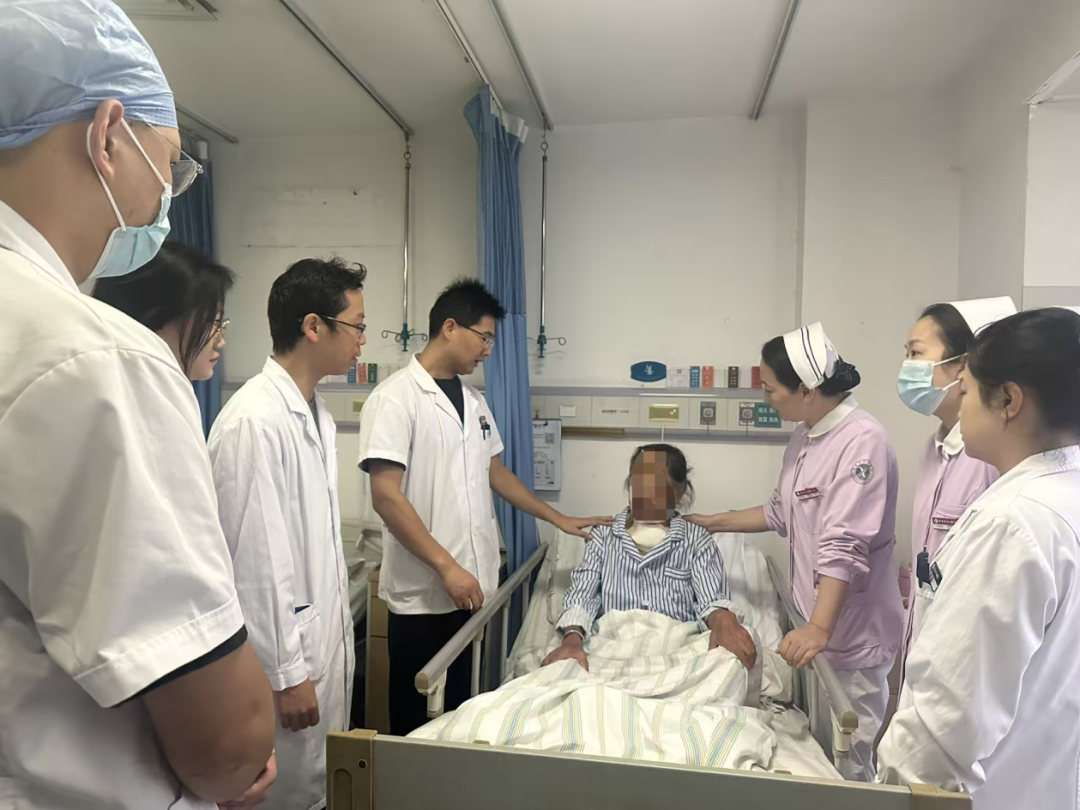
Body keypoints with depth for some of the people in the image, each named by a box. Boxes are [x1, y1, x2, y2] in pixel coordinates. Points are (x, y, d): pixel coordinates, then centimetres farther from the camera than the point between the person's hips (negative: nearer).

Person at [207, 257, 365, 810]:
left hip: (325, 639, 9)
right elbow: (256, 562, -22)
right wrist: (288, 672, -16)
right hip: (285, 653, -9)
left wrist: (338, 633, 17)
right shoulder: (254, 421, -22)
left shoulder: (317, 415, 7)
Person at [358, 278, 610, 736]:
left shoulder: (474, 399, 11)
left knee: (461, 710, 18)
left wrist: (557, 518, 18)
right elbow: (386, 495, -18)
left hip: (475, 586, 7)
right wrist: (446, 566, -20)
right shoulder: (395, 398, -13)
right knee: (418, 722, 9)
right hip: (422, 593, -6)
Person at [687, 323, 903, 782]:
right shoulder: (803, 438, 7)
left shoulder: (862, 440, -21)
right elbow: (782, 514, 19)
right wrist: (715, 523, 19)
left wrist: (819, 627, -31)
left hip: (849, 631, -8)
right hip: (814, 618, 8)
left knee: (847, 762, 7)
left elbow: (844, 547, -27)